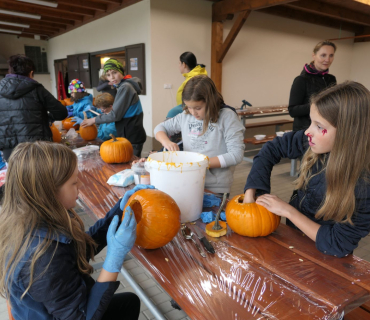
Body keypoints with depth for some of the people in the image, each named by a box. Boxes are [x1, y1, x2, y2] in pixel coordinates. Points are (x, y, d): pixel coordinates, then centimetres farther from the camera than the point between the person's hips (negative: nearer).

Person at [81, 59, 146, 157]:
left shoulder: (125, 87, -17)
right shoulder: (124, 85, 13)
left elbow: (115, 115, -17)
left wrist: (94, 120, -7)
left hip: (132, 137, -10)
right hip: (129, 135, 10)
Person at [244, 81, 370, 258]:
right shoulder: (315, 142, -17)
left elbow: (338, 245, -22)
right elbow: (272, 149, -5)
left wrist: (288, 210, -21)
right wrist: (250, 194, -13)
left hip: (323, 257, -4)